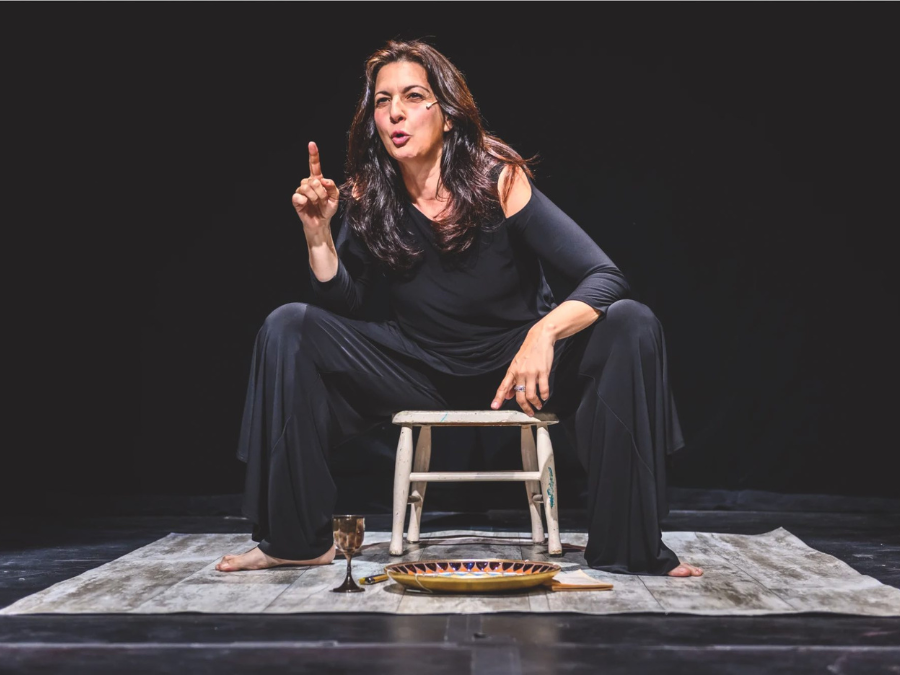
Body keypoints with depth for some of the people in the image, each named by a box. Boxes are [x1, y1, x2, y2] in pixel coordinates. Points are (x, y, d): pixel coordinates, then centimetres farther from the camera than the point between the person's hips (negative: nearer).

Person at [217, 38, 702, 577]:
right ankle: (298, 540, -7)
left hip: (516, 365, -2)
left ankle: (628, 546, -20)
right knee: (288, 327, -14)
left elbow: (607, 278, -24)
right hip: (420, 368, 3)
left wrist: (543, 334, -43)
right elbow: (345, 304, -5)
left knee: (632, 325, -28)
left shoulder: (498, 181, -17)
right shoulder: (369, 199, -6)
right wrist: (318, 231, -20)